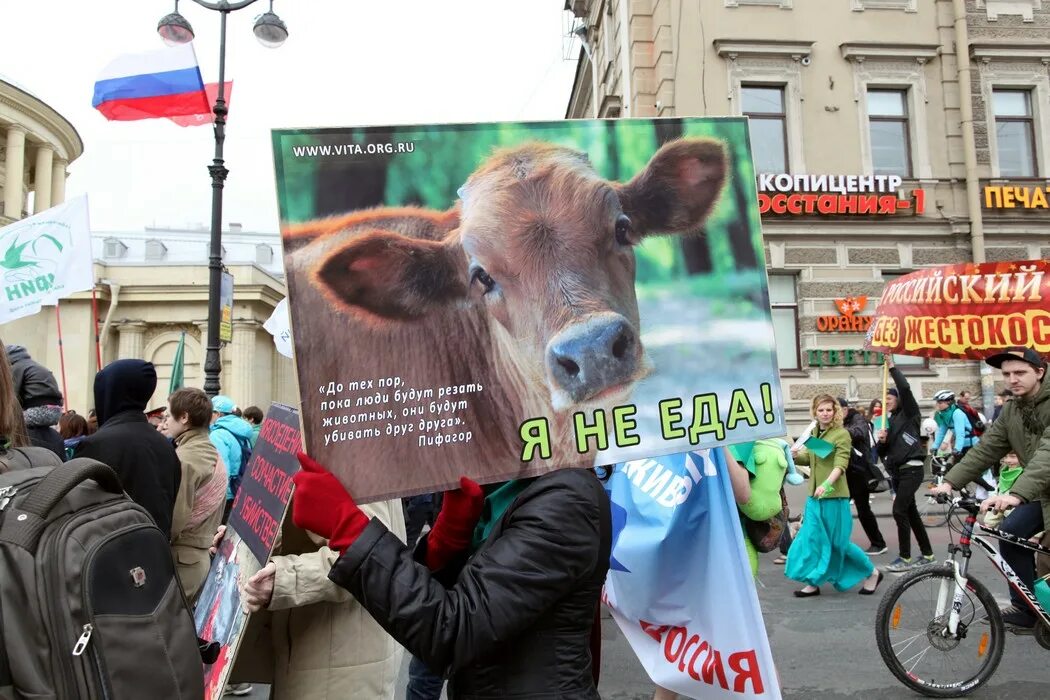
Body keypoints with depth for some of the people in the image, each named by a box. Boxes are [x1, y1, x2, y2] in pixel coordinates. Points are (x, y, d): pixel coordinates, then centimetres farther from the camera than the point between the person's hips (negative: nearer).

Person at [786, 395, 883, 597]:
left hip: (835, 496, -6)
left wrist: (827, 484, -38)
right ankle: (813, 583, 14)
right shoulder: (813, 432, 9)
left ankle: (872, 573, 23)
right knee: (811, 539, 5)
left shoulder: (842, 434, -10)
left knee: (839, 542, 3)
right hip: (815, 495, 6)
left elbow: (841, 464, -22)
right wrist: (795, 455, -3)